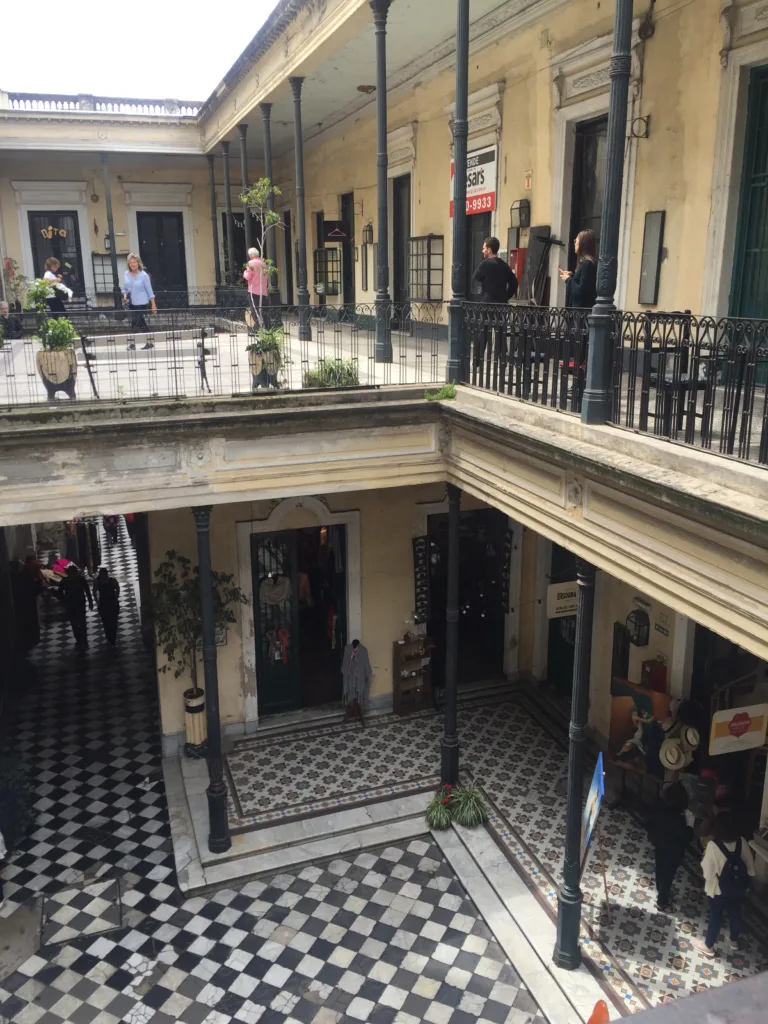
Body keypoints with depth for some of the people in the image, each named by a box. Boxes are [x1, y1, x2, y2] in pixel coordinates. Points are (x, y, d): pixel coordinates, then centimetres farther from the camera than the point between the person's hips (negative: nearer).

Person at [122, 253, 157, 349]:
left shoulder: (143, 275, -8)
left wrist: (153, 305, -8)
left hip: (141, 303, -5)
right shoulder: (126, 274, 5)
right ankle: (150, 342, 16)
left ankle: (133, 343, -3)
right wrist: (125, 296, -7)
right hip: (131, 303, 5)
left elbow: (149, 291, -7)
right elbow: (124, 288, 14)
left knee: (135, 322, -11)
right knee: (142, 323, 9)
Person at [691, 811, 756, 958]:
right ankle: (734, 941, 52)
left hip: (718, 889, -4)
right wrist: (744, 883, 11)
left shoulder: (713, 846, -30)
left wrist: (704, 860, -5)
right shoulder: (742, 842, -16)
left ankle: (708, 947, 36)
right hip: (738, 889, 4)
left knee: (715, 917, 17)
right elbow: (751, 869, -5)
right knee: (735, 914, 28)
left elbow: (708, 873, -23)